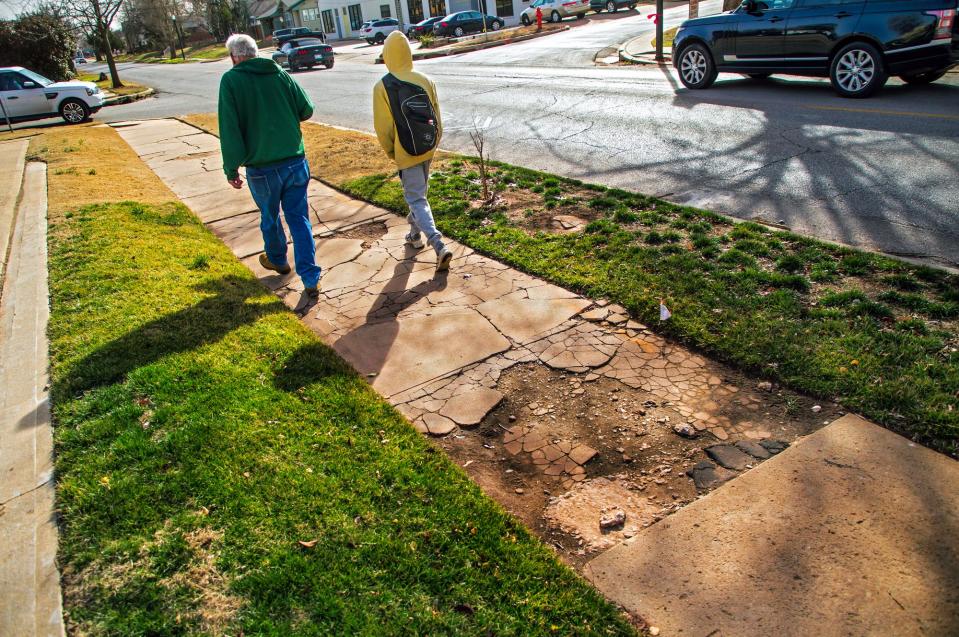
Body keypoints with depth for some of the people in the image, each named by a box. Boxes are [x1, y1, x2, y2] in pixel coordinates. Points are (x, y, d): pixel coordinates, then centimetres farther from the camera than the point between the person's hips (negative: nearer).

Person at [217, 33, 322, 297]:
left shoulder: (230, 80, -7)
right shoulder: (280, 74, 3)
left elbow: (229, 129, -12)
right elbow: (307, 110, 7)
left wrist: (231, 169, -6)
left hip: (262, 168, -2)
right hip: (295, 162, 3)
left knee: (269, 217, 20)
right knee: (299, 218, 8)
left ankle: (277, 260, 44)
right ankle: (311, 279, 3)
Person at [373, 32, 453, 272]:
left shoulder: (382, 87, -15)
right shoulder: (425, 80, -2)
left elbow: (383, 126, -10)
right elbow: (437, 117, 5)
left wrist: (390, 151, 6)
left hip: (406, 153, -5)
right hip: (427, 149, 5)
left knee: (416, 199, -3)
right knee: (419, 193, 23)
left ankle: (439, 246, -17)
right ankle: (415, 235, 40)